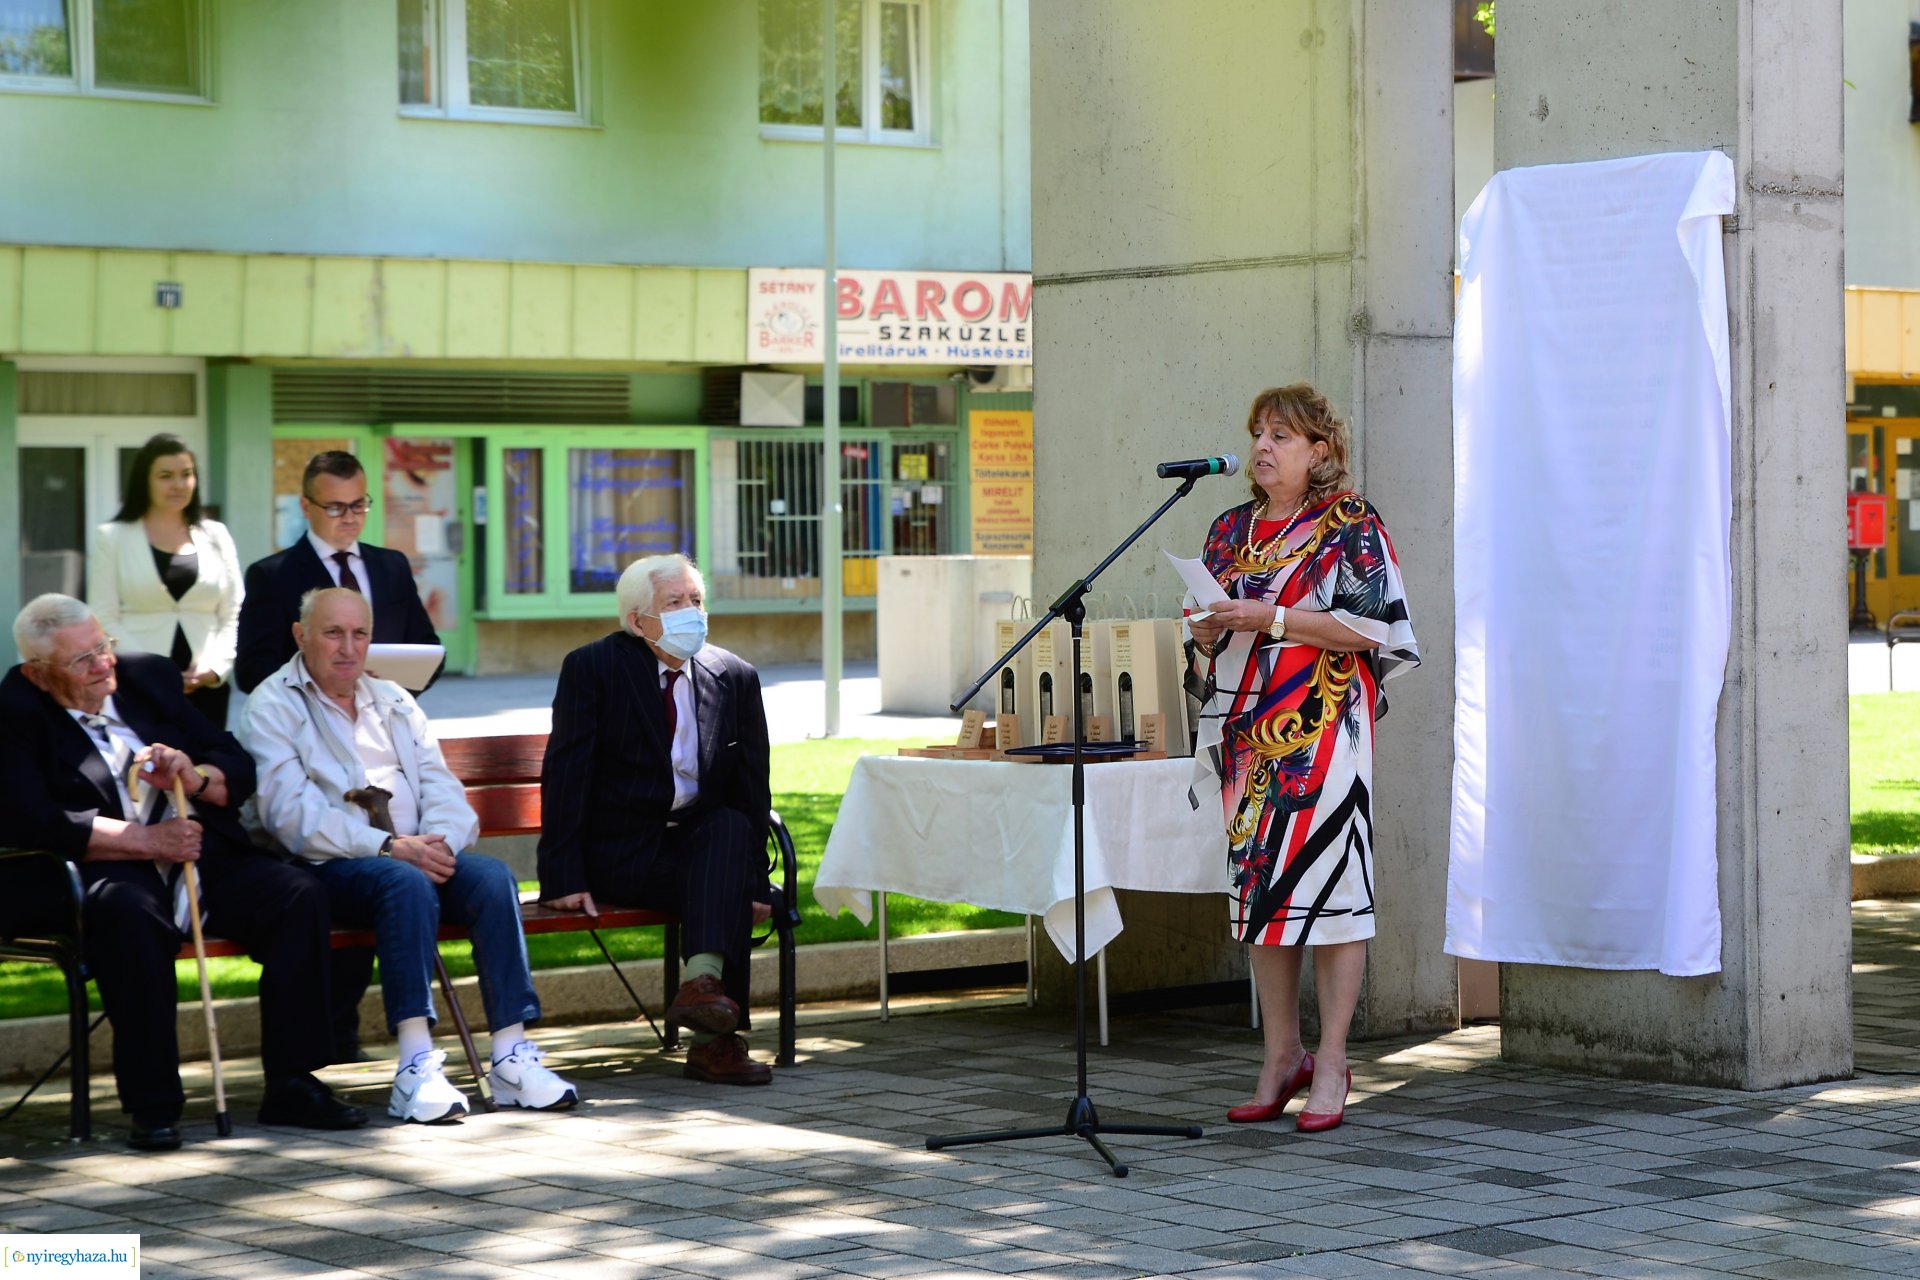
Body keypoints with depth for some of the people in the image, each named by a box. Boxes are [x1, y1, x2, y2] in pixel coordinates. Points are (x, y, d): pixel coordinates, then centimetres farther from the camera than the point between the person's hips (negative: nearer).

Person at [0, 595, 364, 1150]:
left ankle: (292, 1085, -13)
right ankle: (152, 1104, -31)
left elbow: (239, 767, 16)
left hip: (200, 859, 6)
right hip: (101, 875, -5)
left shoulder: (148, 677, 15)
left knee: (300, 895, -18)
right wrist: (148, 842, -17)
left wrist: (196, 777, -8)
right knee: (129, 911, -39)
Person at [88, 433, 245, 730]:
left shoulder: (216, 536, 12)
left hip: (206, 686, 2)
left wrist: (213, 668, -7)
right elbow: (104, 620, -2)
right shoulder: (111, 537, 5)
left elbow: (232, 616, 10)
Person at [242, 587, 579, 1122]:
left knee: (491, 875, -24)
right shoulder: (273, 707, 3)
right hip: (331, 868, -5)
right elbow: (292, 812, -11)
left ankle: (511, 1057, -28)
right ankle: (417, 1067, -41)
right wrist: (390, 847, -19)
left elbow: (439, 785, 13)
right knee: (407, 882, -36)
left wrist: (440, 840, -11)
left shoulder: (394, 701, 23)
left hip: (416, 853, 5)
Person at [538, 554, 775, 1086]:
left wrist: (755, 881, -4)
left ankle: (702, 982, -42)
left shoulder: (735, 677, 7)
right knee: (721, 883, -28)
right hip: (621, 856, -4)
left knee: (730, 827, -30)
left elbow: (751, 787, 6)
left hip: (703, 838, 4)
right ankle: (714, 1039, -30)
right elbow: (564, 776, -8)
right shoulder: (592, 668, -3)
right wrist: (564, 878, -16)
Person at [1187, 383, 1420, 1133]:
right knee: (1259, 885, 6)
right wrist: (1209, 626, -4)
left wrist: (1275, 619, -16)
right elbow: (1209, 641, 20)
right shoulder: (1231, 531, 16)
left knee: (1326, 880, -9)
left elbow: (1374, 627, -11)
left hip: (1322, 728, -6)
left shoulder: (1351, 525, -2)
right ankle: (1281, 1058, 13)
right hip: (1249, 729, 6)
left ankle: (1331, 1064, -4)